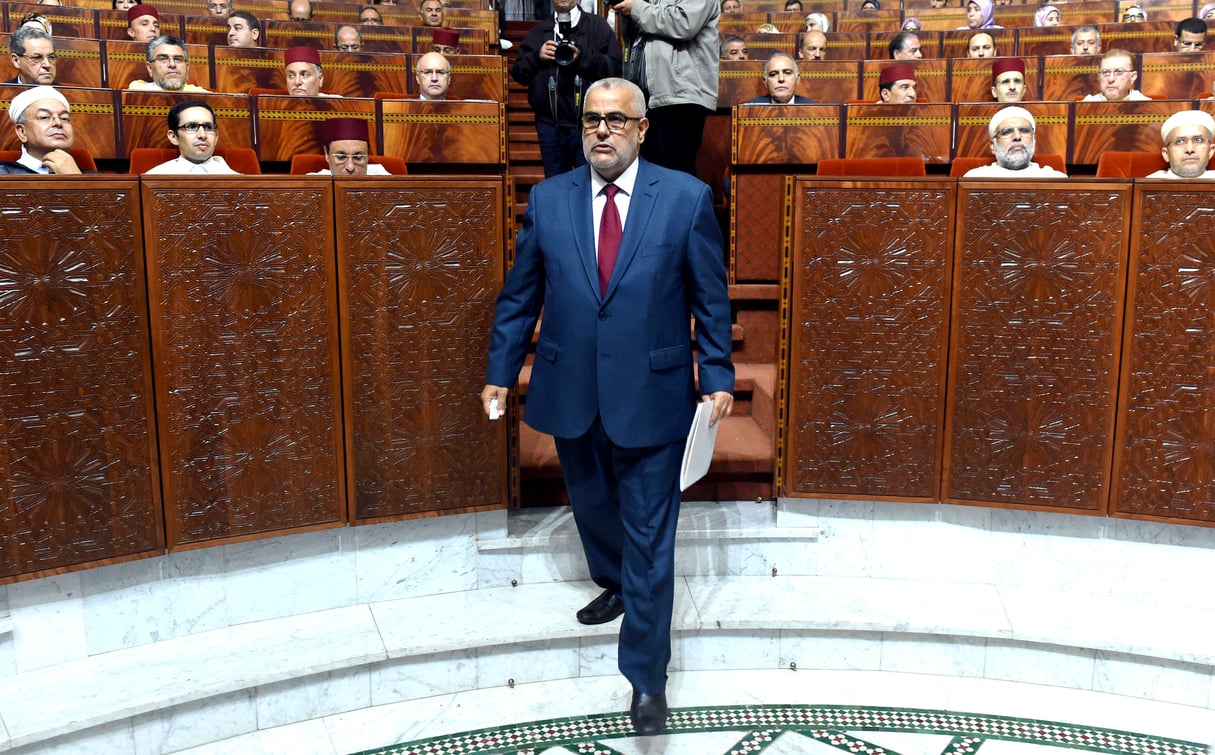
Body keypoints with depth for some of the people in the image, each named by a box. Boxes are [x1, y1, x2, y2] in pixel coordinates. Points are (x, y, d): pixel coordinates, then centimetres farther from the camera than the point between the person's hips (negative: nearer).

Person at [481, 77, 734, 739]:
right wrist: (500, 371, 6)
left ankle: (646, 676, 15)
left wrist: (718, 376, -4)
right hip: (570, 392, 4)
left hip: (651, 393, -3)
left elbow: (710, 298, -1)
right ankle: (615, 585, 53)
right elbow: (519, 296, 6)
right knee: (591, 504, 23)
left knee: (649, 535, 2)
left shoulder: (686, 198, -6)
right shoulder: (547, 199, 1)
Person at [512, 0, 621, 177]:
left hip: (587, 122, -3)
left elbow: (614, 67, -4)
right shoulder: (538, 32, 16)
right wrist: (537, 56, -6)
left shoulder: (598, 26, 6)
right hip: (549, 123, 3)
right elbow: (518, 73, 12)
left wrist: (583, 58, -16)